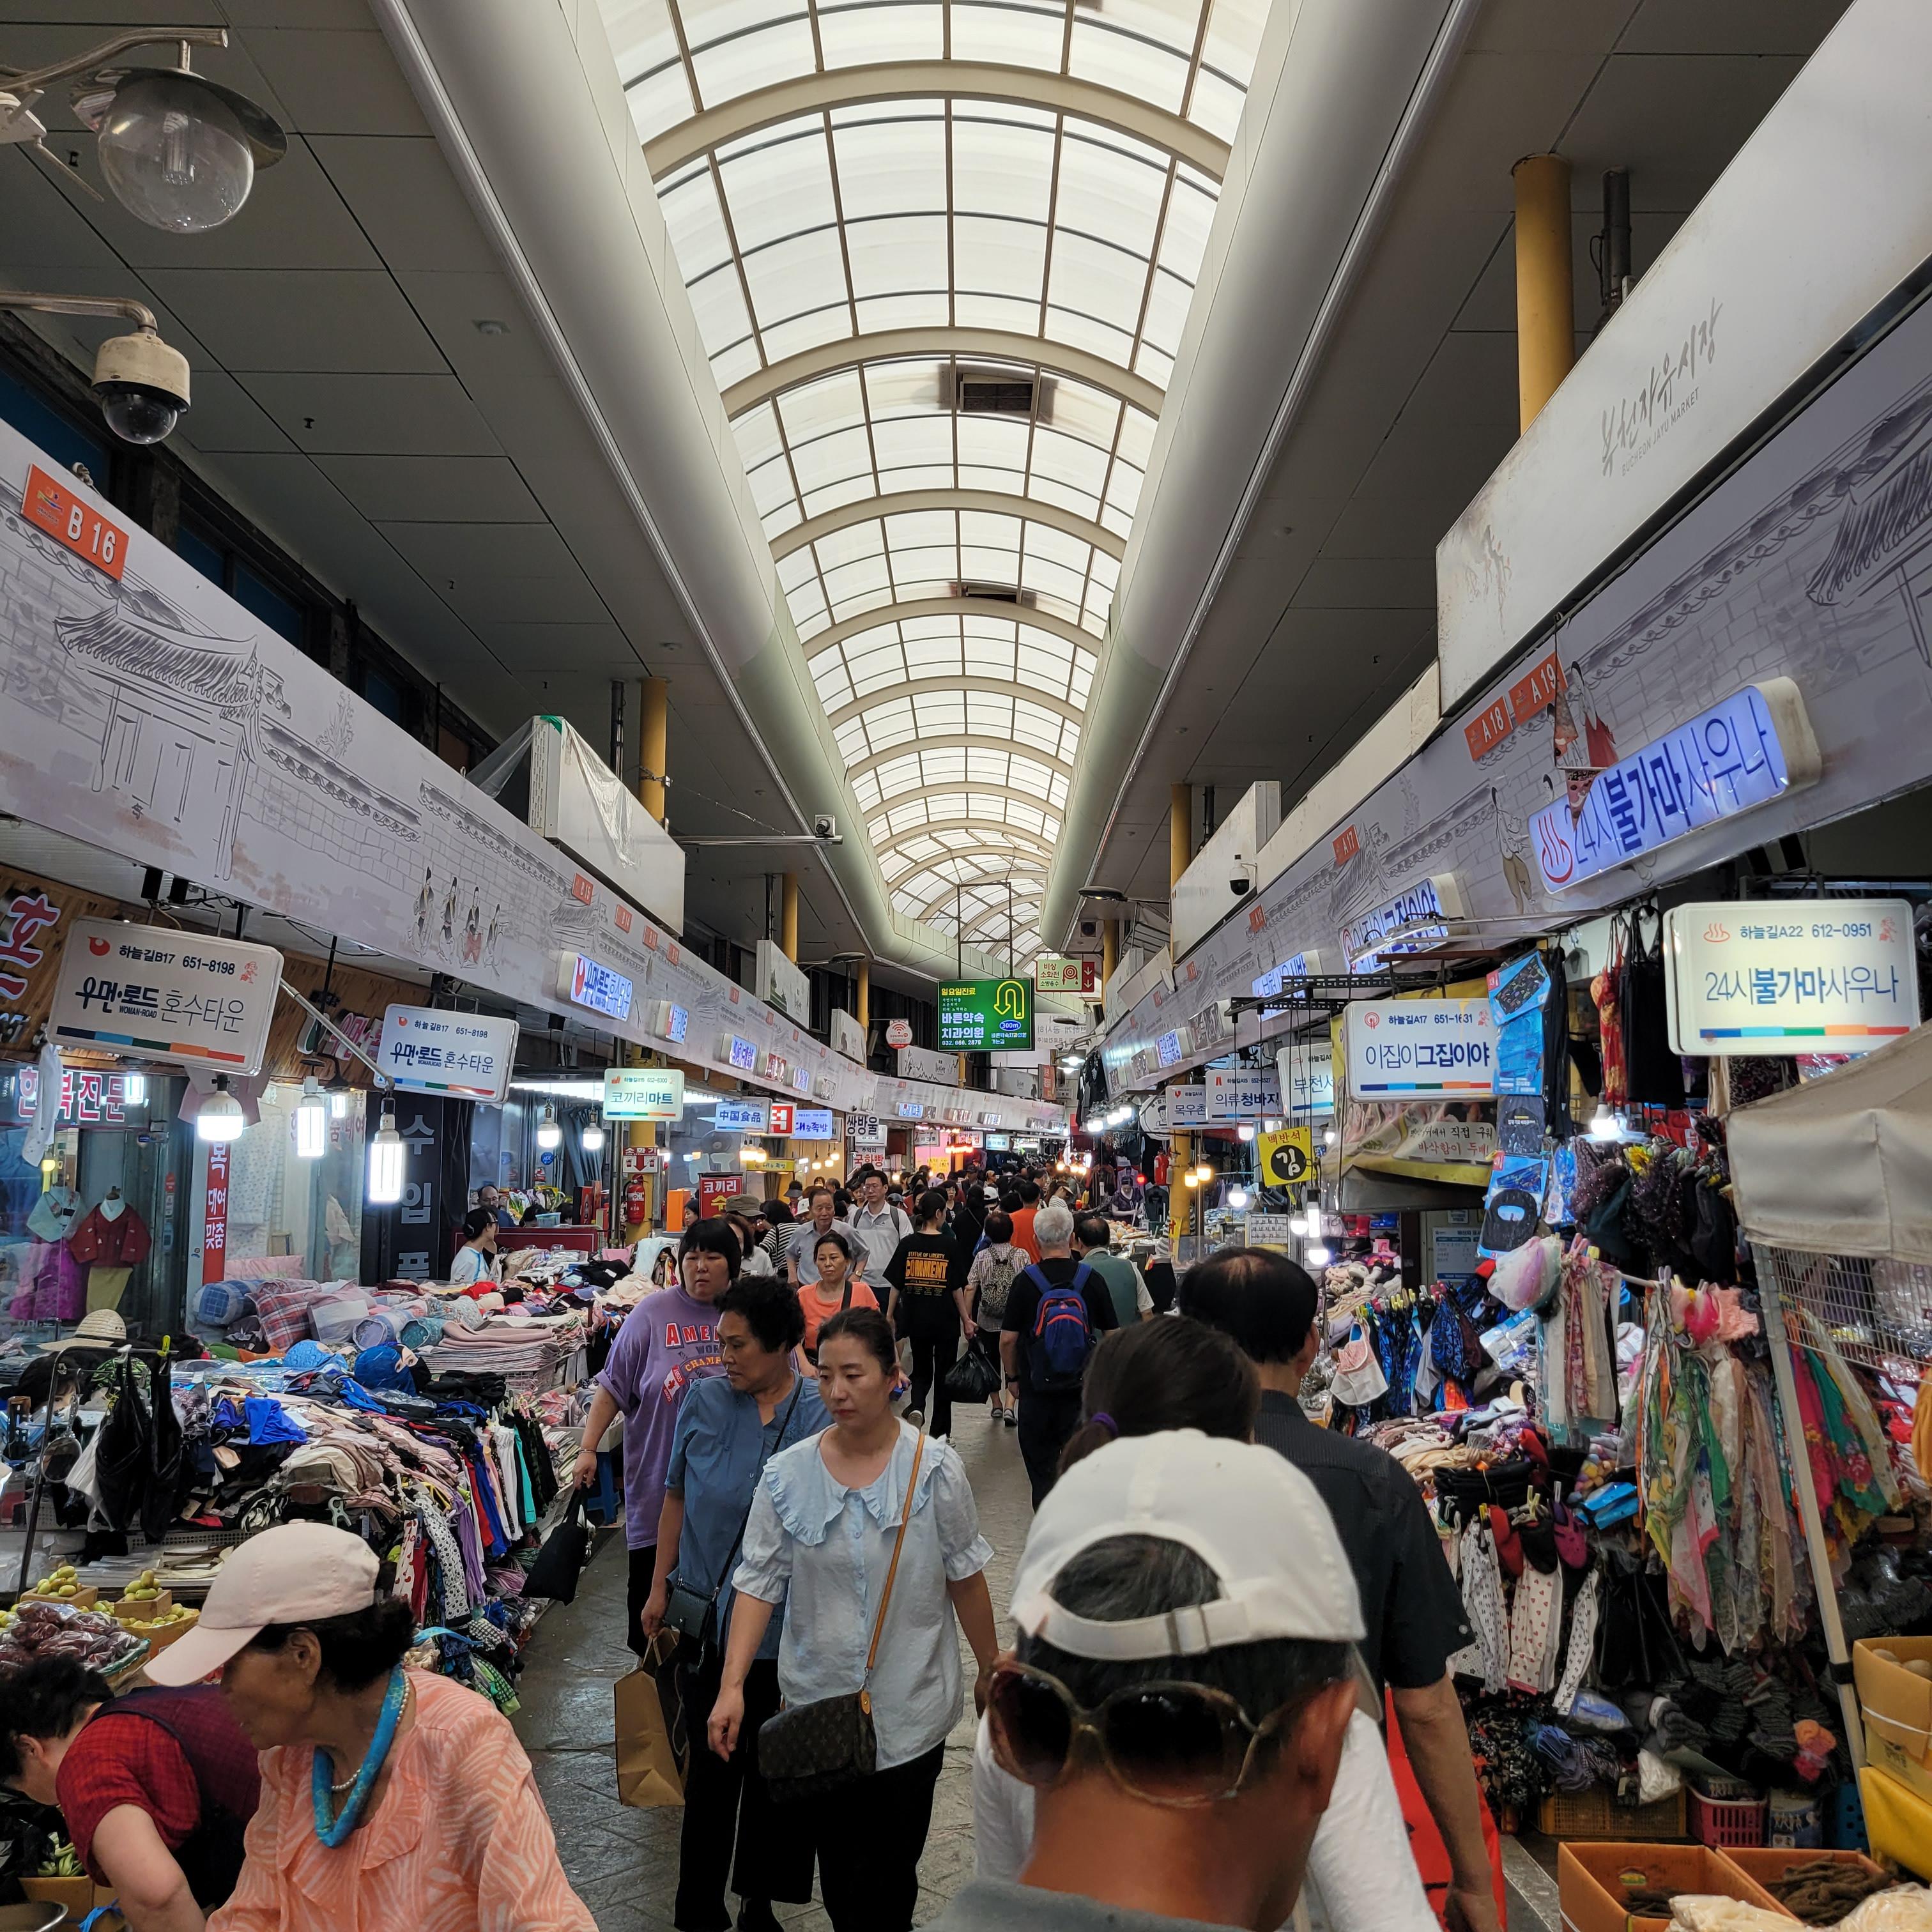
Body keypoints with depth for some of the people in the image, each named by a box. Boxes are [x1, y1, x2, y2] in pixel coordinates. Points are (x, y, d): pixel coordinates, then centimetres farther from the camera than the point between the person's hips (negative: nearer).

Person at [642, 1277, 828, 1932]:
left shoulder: (823, 1415, -12)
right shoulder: (704, 1399, -7)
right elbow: (677, 1496, 4)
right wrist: (660, 1587, 7)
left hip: (784, 1625, -1)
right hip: (707, 1612, 1)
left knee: (772, 1769, 15)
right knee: (711, 1761, 15)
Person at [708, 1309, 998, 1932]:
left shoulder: (935, 1468, -11)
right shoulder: (787, 1474, -8)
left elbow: (965, 1577, -2)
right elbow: (759, 1582, -6)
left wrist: (991, 1671, 6)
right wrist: (732, 1686, -14)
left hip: (910, 1710, -2)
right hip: (818, 1703, 2)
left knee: (890, 1873, 6)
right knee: (837, 1866, 14)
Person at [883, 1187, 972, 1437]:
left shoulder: (907, 1244, -2)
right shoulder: (949, 1245, -8)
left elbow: (896, 1285, 0)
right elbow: (957, 1287, -6)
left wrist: (890, 1316, 10)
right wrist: (966, 1319, 3)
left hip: (916, 1319, 2)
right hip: (945, 1320, -2)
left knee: (921, 1370, 19)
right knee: (944, 1373, 12)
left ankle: (916, 1406, -10)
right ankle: (940, 1431, 17)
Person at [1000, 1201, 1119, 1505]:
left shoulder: (1026, 1281, -11)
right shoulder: (1092, 1280, -7)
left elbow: (1008, 1340, -9)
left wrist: (1013, 1376, 6)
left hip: (1036, 1389, -1)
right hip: (1083, 1389, 1)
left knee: (1041, 1468, 11)